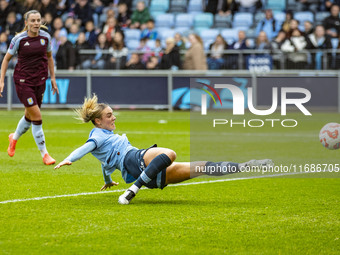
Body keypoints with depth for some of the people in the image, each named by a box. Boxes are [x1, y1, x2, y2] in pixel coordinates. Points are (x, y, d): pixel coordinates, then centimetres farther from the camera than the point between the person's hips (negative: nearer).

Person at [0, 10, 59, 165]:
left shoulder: (46, 37, -1)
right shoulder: (19, 39, -11)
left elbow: (49, 57, 16)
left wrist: (52, 78, 15)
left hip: (40, 80, 5)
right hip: (23, 80, -5)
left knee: (30, 116, 15)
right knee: (36, 116, -12)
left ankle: (14, 138, 46)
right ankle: (44, 154, -3)